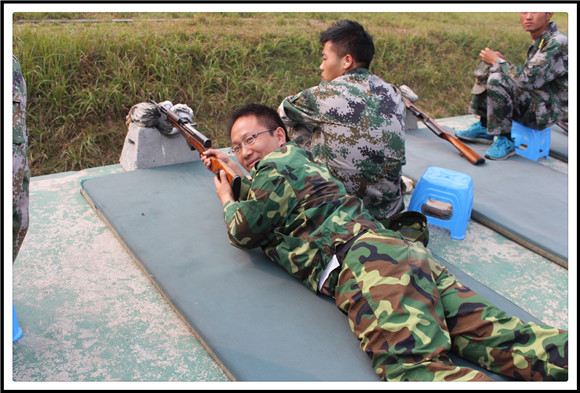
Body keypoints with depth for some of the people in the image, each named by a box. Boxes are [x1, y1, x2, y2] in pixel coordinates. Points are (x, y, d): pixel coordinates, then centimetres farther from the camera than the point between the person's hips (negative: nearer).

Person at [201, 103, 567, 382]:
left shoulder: (275, 167, 6)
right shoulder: (301, 158, 34)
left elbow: (244, 233, 18)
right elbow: (266, 197, 58)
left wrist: (227, 200, 38)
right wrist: (230, 164, 61)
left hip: (366, 259, -10)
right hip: (405, 250, 10)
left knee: (413, 367, -30)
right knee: (490, 332, -6)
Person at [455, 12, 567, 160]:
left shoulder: (558, 43, -19)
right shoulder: (540, 42, 9)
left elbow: (527, 79, -26)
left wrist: (497, 61, -12)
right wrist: (500, 62, 2)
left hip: (546, 111, -9)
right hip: (530, 102, 9)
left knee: (497, 79, -29)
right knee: (486, 66, 6)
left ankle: (504, 141, -18)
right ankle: (484, 128, 7)